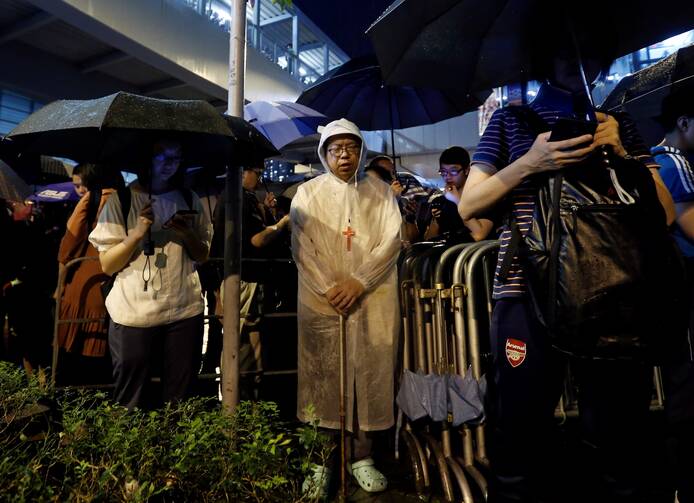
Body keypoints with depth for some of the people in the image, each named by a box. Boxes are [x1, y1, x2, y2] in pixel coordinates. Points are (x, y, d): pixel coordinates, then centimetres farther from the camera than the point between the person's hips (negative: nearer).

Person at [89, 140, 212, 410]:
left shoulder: (189, 200, 8)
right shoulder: (121, 200, -2)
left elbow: (202, 256, 10)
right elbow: (107, 265, -4)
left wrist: (187, 233, -9)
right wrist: (137, 233, -18)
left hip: (185, 310, 3)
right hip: (133, 314, -2)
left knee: (179, 396, 12)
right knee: (131, 400, 9)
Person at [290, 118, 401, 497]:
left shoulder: (380, 192, 10)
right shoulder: (308, 193, 7)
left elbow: (391, 241, 0)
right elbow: (301, 247, -1)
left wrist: (358, 283, -12)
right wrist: (329, 290, -12)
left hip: (372, 301, 1)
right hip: (321, 300, -1)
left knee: (368, 376, 4)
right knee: (321, 377, 1)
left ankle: (361, 456, 16)